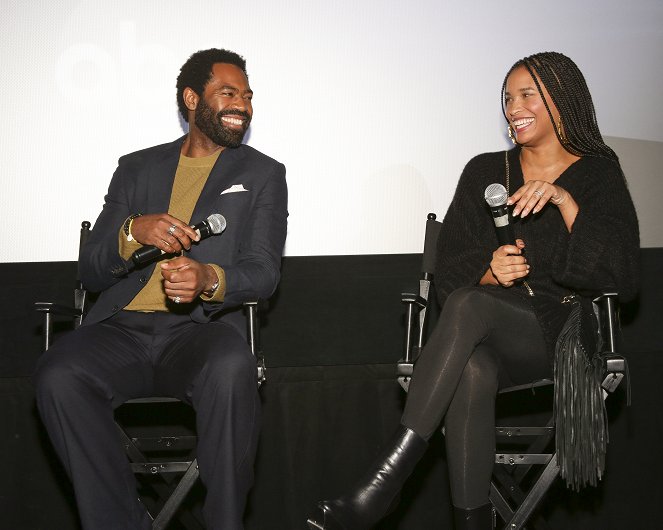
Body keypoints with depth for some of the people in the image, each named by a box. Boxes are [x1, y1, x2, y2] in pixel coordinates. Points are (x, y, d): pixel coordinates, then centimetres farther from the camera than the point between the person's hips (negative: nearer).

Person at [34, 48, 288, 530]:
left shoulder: (263, 174, 16)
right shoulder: (137, 169, 20)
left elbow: (263, 271, 2)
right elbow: (91, 272, 14)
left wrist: (209, 279, -21)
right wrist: (134, 232, -9)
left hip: (202, 326, -2)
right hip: (124, 327, 2)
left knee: (231, 369, -37)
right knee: (57, 376, -29)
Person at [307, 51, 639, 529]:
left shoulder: (600, 176, 8)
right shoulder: (485, 172, 16)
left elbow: (623, 279, -7)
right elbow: (448, 271, 11)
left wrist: (565, 201, -16)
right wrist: (489, 270, -12)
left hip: (558, 334, -2)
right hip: (485, 334, 3)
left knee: (468, 304, -34)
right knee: (471, 371, -36)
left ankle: (381, 486, -39)